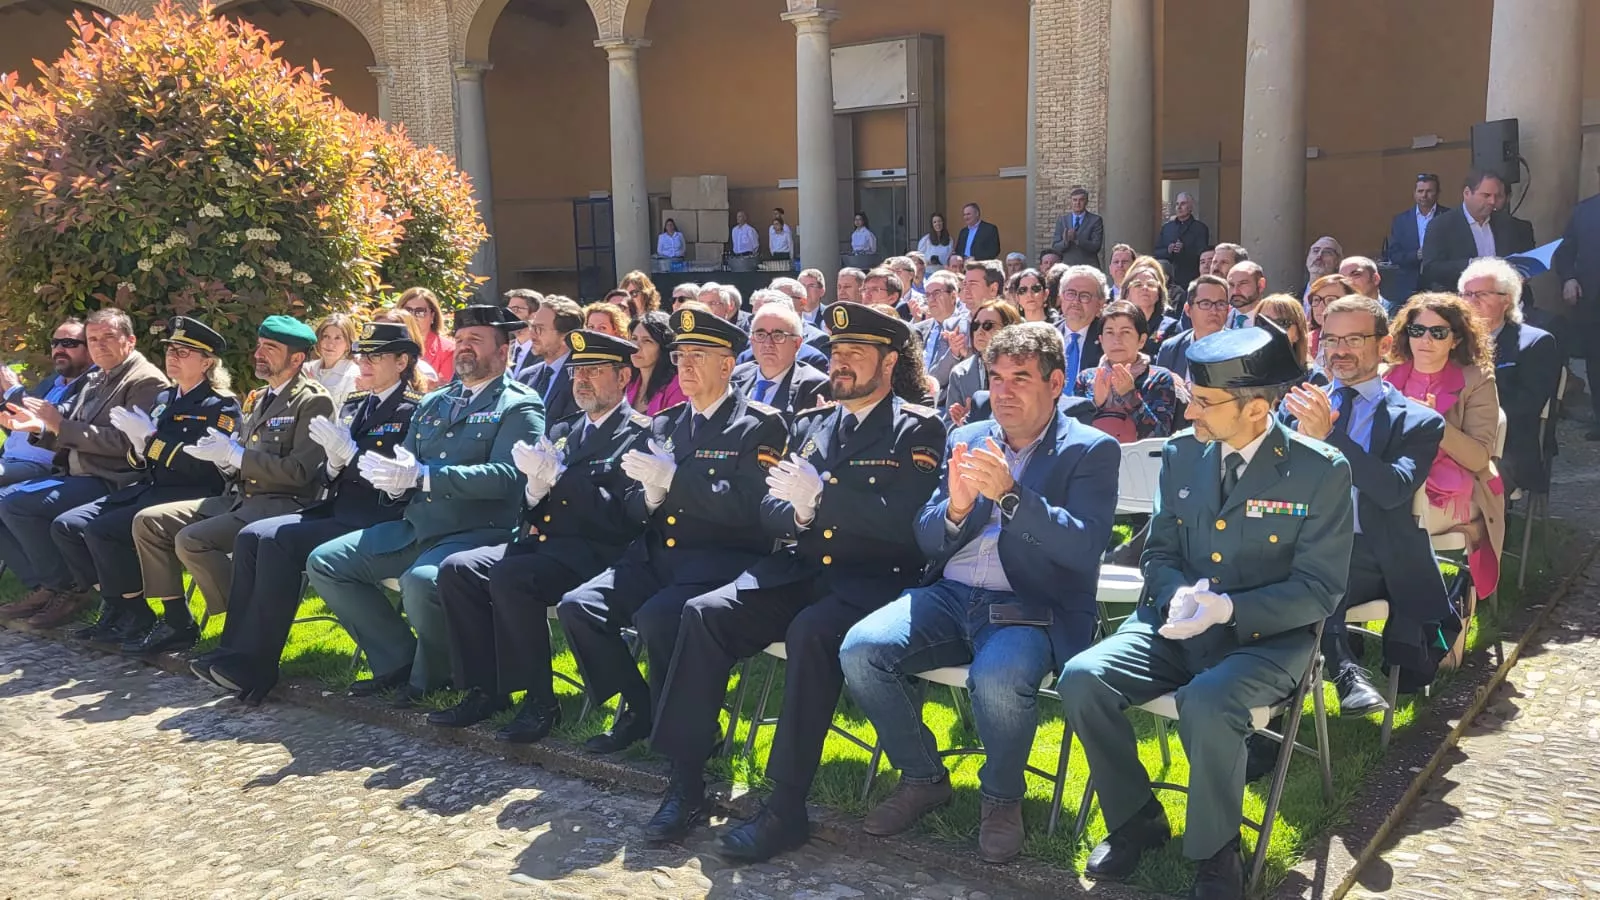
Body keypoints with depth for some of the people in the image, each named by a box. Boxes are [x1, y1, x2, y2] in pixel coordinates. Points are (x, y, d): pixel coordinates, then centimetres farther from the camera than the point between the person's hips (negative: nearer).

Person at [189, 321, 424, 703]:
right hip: (337, 510, 8)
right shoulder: (353, 404, 18)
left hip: (374, 523, -8)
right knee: (250, 536, -11)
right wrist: (333, 461, -6)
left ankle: (254, 666, -18)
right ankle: (234, 651, -11)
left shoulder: (412, 411, -7)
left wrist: (349, 452, -19)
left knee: (278, 540, -24)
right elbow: (329, 478, 17)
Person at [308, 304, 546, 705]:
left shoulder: (520, 405, -2)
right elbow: (406, 464, 19)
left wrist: (421, 475, -23)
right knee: (324, 563, 0)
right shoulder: (432, 403, 21)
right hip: (414, 529, 8)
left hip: (478, 533, -8)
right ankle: (398, 661, 7)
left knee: (421, 582, -35)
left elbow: (505, 475, -17)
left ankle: (430, 675, -4)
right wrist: (394, 479, -7)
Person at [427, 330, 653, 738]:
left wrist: (558, 476, -18)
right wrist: (535, 487, -5)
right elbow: (533, 510, 19)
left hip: (592, 552, -8)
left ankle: (539, 701, -17)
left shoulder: (640, 434, -4)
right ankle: (484, 691, -2)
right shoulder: (563, 431, 20)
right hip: (540, 542, 8)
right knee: (455, 569, -10)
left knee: (509, 577, -31)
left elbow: (623, 516, -17)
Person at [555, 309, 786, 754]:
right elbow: (635, 509, 17)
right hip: (656, 556, 7)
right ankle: (638, 709, 5)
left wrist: (673, 479, -19)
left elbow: (747, 506, -16)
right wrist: (651, 496, -7)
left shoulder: (760, 425, -3)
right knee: (577, 607, -13)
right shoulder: (665, 424, 17)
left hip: (721, 561, -7)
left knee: (657, 617, -32)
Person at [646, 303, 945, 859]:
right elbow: (770, 512, 15)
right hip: (797, 572, 6)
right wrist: (795, 513, -9)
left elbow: (903, 522, -13)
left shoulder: (918, 429, 0)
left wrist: (820, 495, -20)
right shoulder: (808, 424, 18)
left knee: (811, 633, -35)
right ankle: (686, 780, -12)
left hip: (870, 581, -5)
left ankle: (786, 807, -26)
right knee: (704, 613, -18)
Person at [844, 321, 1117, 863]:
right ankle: (923, 778, 5)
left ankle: (1002, 797, -2)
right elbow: (926, 541, 11)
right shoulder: (965, 440, 14)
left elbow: (1085, 548, -13)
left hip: (1031, 608, -4)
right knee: (859, 650, -19)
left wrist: (1010, 494, -25)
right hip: (950, 595, 5)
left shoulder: (1092, 451, 1)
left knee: (999, 680, -35)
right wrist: (955, 508, -12)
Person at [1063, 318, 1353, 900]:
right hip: (1177, 624, 5)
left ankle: (1215, 852, -7)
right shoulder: (1181, 454, 4)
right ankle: (1135, 820, 4)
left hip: (1266, 636, -4)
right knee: (1082, 678, -20)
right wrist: (1181, 595, -14)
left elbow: (1319, 590, -9)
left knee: (1207, 703, -36)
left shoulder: (1321, 471, -9)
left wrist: (1227, 609, -24)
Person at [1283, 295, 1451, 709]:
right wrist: (1303, 436, -14)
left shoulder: (1418, 422, 7)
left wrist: (1328, 435, -22)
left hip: (1379, 563, 1)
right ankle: (1344, 667, -21)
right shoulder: (1299, 406, 15)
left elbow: (1394, 490, -11)